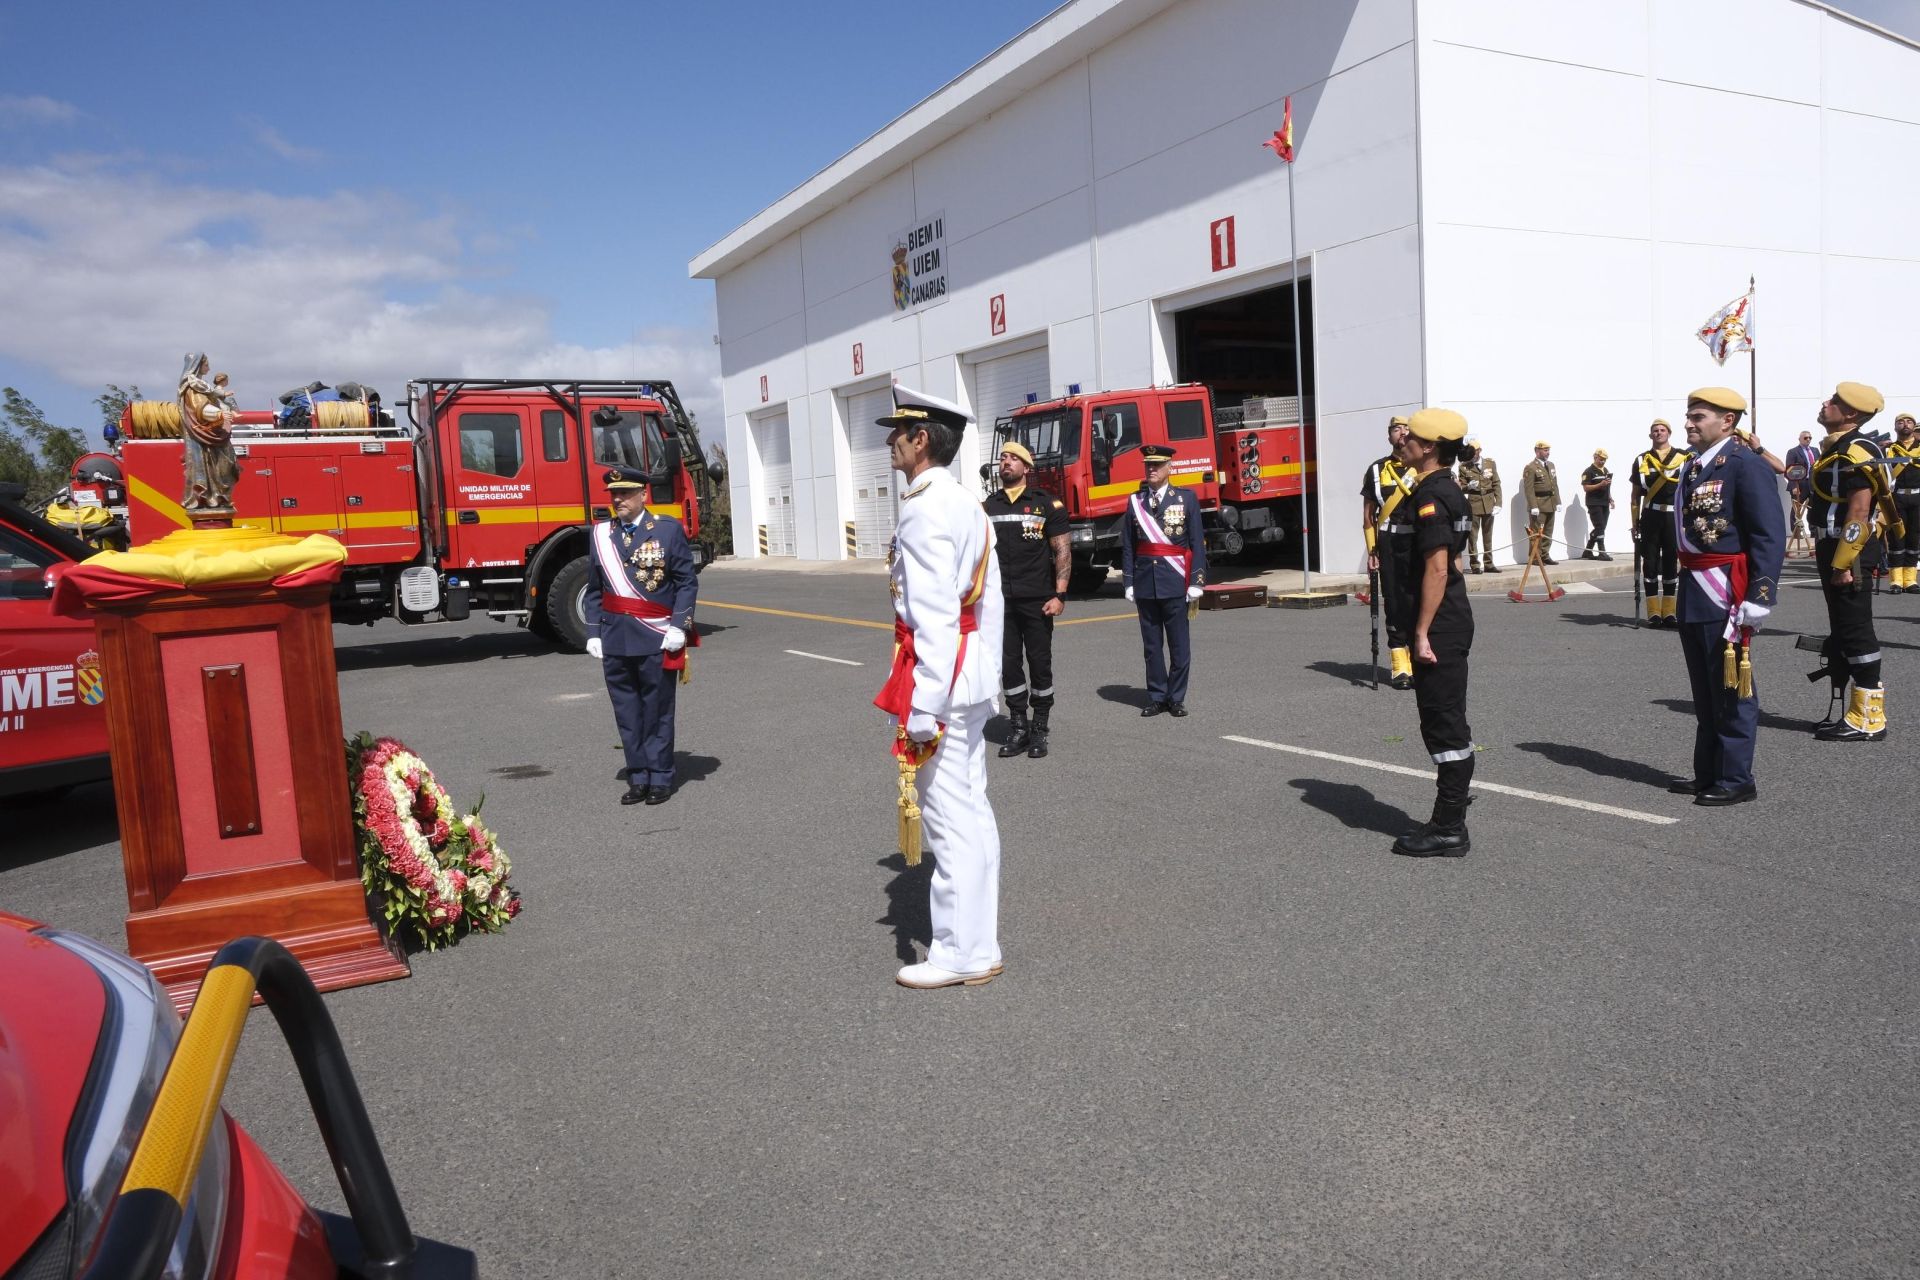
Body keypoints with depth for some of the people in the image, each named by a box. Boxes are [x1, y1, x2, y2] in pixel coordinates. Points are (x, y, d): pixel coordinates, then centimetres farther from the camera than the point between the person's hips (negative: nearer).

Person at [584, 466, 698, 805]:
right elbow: (594, 589, 14)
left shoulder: (668, 529, -1)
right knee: (627, 713, 8)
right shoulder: (601, 534, 10)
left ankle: (660, 779, 14)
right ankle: (638, 778, 17)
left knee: (658, 711, 5)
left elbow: (687, 583, -2)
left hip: (656, 640, -4)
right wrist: (593, 633, 7)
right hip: (615, 641, 4)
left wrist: (679, 626, -10)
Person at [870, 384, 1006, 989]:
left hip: (938, 674, -10)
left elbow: (933, 620, -22)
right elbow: (990, 603, 15)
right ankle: (977, 939, 24)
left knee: (950, 815, -2)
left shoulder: (925, 509, -17)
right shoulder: (968, 504, 13)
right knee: (971, 808, 14)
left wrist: (922, 709, -21)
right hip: (972, 673, 10)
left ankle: (961, 953, 8)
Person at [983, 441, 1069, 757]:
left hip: (1037, 600, -3)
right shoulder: (987, 505, 9)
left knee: (1040, 663, 4)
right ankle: (1018, 727, 16)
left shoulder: (1047, 504, -1)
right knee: (1009, 664, 6)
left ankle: (1040, 730, 14)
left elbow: (1063, 551, -3)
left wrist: (1059, 595, -10)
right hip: (1000, 600, 3)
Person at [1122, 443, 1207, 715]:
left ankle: (1176, 698, 12)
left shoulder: (1186, 498, 2)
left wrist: (1197, 581, -7)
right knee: (1151, 644, 7)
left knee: (1178, 643, 2)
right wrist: (1129, 582, 3)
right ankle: (1157, 697, 16)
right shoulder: (1135, 502, 7)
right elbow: (1128, 546, 8)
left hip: (1175, 582, -2)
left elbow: (1198, 544, -1)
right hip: (1145, 583, 2)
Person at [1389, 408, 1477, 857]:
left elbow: (1437, 569, -22)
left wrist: (1423, 632, -20)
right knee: (1448, 723, 16)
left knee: (1444, 726, -4)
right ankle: (1450, 818, 26)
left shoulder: (1431, 496, -17)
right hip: (1453, 622, 11)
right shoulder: (1449, 491, 15)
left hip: (1439, 627, -11)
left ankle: (1448, 830, 3)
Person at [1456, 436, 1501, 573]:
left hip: (1489, 503, 3)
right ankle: (1475, 565, 2)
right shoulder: (1464, 466, -4)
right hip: (1473, 504, -3)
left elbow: (1496, 484, 4)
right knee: (1472, 535, -4)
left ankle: (1488, 564, 18)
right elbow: (1462, 488, 1)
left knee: (1487, 535, 11)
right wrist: (1468, 486, -22)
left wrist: (1498, 503, -3)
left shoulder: (1490, 463, 3)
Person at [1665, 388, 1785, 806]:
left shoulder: (1747, 465, -12)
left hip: (1727, 594, -9)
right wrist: (1686, 586, 17)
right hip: (1693, 592, 9)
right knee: (1704, 691, 15)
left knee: (1731, 690, 0)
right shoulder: (1692, 467, 13)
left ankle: (1735, 779, 9)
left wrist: (1759, 597, -21)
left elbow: (1771, 536, -16)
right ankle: (1707, 773, 25)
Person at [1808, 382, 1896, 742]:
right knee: (1842, 631, 15)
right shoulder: (1836, 448, 14)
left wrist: (1843, 563, -22)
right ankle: (1847, 713, 24)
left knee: (1856, 631, -6)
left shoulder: (1855, 452, -16)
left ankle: (1868, 719, -1)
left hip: (1848, 552, -11)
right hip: (1833, 550, 11)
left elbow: (1859, 512, -22)